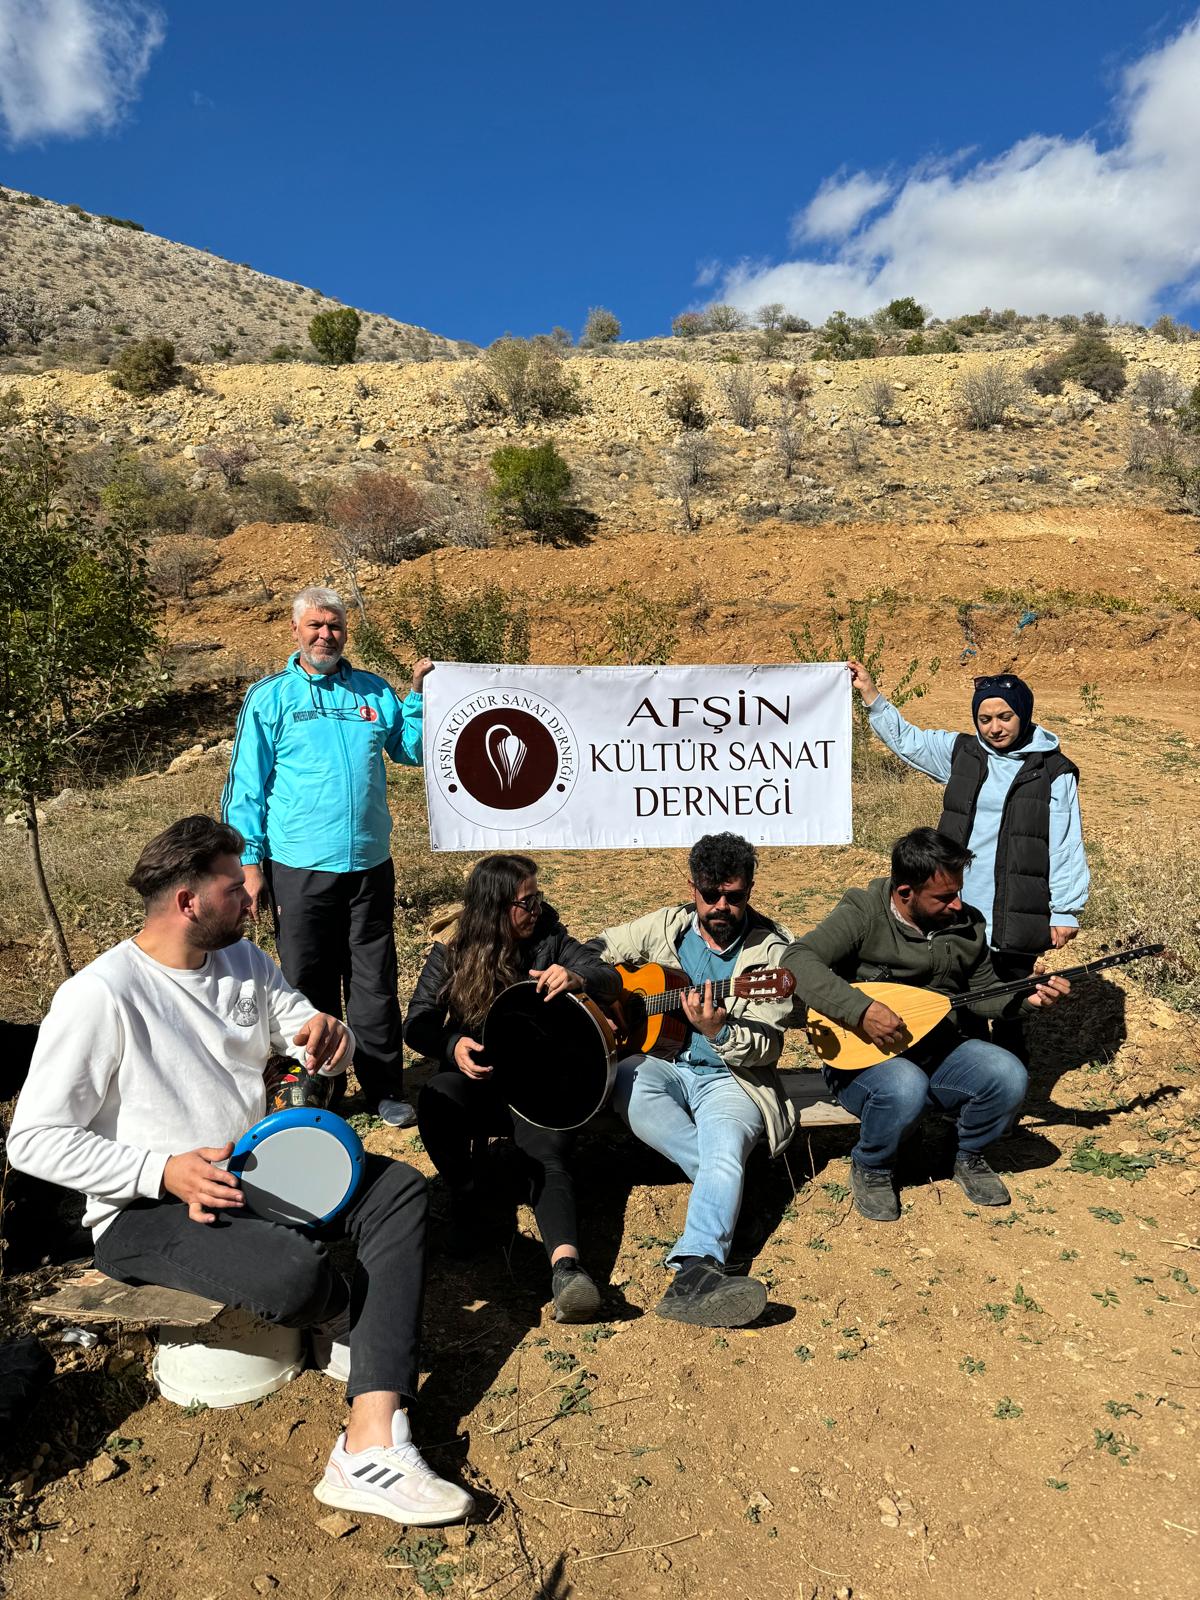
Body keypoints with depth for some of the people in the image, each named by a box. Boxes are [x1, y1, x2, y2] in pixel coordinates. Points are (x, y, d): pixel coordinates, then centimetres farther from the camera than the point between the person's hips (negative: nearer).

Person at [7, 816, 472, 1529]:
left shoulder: (245, 961, 3)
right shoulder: (99, 996, -18)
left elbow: (315, 1042, 8)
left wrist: (329, 1034, -18)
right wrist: (164, 1170, -25)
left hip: (254, 1171, 7)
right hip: (145, 1212, -7)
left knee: (400, 1189, -12)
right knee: (297, 1273, -32)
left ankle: (372, 1443, -22)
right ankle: (353, 1324, 9)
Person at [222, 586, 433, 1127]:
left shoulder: (373, 691, 9)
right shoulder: (269, 696, 1)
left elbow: (412, 750, 15)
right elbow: (246, 784, -1)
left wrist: (418, 693, 2)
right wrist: (248, 862, -6)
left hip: (369, 864, 2)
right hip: (299, 867, -2)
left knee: (375, 981, 9)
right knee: (309, 984, 10)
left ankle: (384, 1088, 22)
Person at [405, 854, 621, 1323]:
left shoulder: (549, 940, 1)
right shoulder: (453, 950, 0)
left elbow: (611, 981, -9)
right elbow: (418, 1022, -4)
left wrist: (577, 978, -33)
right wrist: (453, 1046, -27)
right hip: (475, 1075, 1)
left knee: (548, 1157, -29)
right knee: (436, 1100, -33)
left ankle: (566, 1266, -49)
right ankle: (468, 1201, -12)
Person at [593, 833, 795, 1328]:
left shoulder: (770, 949, -5)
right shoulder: (667, 926, 4)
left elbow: (769, 1049, -8)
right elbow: (599, 949, 18)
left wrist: (719, 1033, -27)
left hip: (730, 1077, -3)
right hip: (661, 1060, 3)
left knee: (726, 1145, -33)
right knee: (626, 1084, -31)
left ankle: (694, 1270, -51)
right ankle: (727, 1183, -19)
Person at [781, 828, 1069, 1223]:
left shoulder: (968, 924, 3)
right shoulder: (863, 914, -16)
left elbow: (982, 994, 16)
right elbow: (798, 960, -30)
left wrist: (1027, 997, -5)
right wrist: (862, 1009, -37)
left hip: (940, 1050, 5)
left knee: (1009, 1076, -21)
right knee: (905, 1087, -37)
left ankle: (969, 1155, 11)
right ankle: (871, 1167, -3)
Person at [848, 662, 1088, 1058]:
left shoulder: (1055, 772, -4)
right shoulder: (962, 752, 7)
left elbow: (1067, 847, -4)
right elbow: (905, 739, 16)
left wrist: (1066, 912, -5)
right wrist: (869, 692, 12)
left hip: (1015, 923, -4)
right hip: (956, 918, 4)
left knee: (1009, 1015, 7)